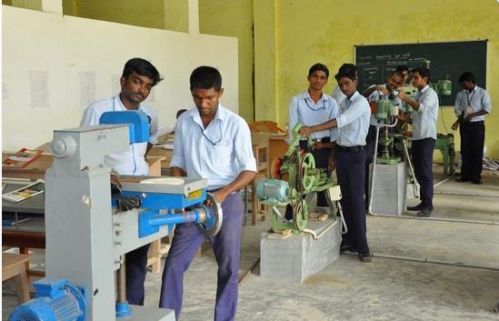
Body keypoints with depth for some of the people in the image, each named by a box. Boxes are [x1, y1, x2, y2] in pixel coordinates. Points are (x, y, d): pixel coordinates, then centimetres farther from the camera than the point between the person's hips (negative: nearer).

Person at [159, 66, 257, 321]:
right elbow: (178, 164, 10)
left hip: (226, 202, -3)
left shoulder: (236, 124, -8)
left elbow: (249, 170, -8)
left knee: (228, 268, 6)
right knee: (174, 264, 0)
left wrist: (222, 194, -21)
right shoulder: (184, 122, 3)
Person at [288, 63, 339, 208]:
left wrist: (333, 155, -3)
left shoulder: (331, 103, 5)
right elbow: (293, 128, -3)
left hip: (324, 148, 2)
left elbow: (335, 131, 5)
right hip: (302, 147, -2)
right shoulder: (297, 101, -1)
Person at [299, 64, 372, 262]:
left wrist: (312, 130, -31)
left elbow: (340, 122, -26)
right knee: (345, 198, 10)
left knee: (356, 199, -8)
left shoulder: (361, 103, -13)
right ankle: (349, 239, 17)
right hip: (341, 152, 7)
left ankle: (362, 246, -5)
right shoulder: (342, 104, 12)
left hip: (356, 154, -7)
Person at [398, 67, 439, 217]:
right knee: (418, 171, 9)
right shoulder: (418, 94, 17)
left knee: (425, 171, -10)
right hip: (417, 136, 9)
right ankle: (424, 202, 16)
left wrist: (405, 98, -34)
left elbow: (423, 108, -29)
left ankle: (428, 205, -8)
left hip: (427, 137, -9)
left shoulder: (430, 93, -9)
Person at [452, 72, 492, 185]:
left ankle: (476, 176, 4)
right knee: (465, 151, 4)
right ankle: (465, 175, 11)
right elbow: (458, 110, 6)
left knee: (477, 151, -1)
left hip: (477, 125, -3)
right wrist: (458, 121, -11)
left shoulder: (482, 93, -4)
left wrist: (472, 115, -17)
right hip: (464, 125, 3)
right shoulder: (460, 94, 6)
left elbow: (487, 109, -8)